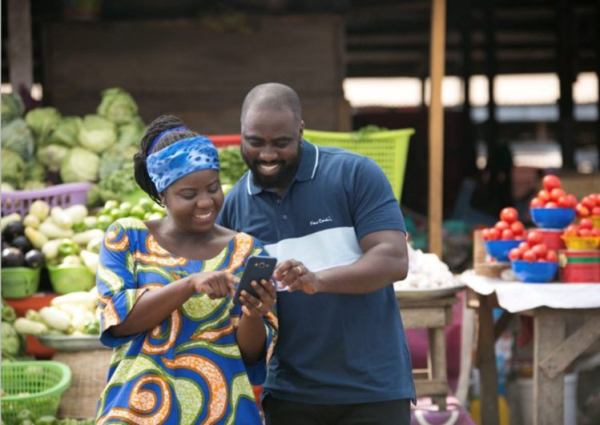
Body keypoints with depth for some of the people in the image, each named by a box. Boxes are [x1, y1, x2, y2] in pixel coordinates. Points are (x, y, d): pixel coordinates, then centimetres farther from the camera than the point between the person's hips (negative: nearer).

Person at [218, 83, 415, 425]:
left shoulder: (356, 175, -5)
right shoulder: (234, 205, 7)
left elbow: (394, 261, -15)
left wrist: (318, 280, -29)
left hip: (372, 387, -3)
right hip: (289, 393, 3)